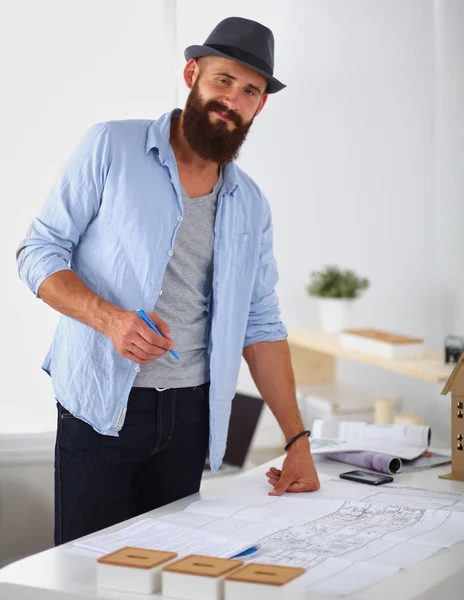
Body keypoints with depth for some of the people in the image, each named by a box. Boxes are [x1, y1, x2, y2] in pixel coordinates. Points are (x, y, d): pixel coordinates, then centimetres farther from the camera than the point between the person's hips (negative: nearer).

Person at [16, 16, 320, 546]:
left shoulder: (250, 206, 12)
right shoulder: (110, 148, -1)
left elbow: (261, 326, 13)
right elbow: (38, 253, -4)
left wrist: (297, 440, 7)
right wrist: (111, 318, -21)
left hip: (189, 417, 4)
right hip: (100, 408, -4)